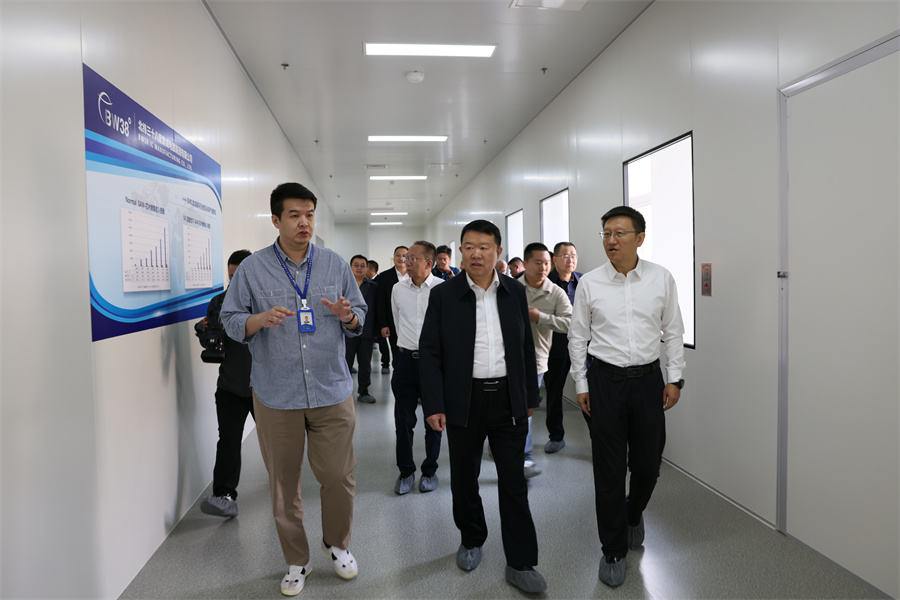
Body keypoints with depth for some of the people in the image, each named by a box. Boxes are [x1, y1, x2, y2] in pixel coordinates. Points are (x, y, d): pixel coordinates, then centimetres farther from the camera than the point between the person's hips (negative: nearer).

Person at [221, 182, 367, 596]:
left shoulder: (335, 264, 6)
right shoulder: (252, 268, 1)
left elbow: (360, 316, 10)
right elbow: (231, 320, 1)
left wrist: (348, 316, -13)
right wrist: (261, 320, -19)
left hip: (332, 392, 1)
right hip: (276, 396, 0)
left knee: (338, 476, 6)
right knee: (283, 483, 11)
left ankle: (336, 543, 34)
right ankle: (296, 561, 32)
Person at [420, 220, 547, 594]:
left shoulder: (515, 293, 3)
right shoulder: (443, 296, -4)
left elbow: (526, 347, 8)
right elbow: (430, 352, -5)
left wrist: (530, 396, 8)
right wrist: (433, 404, -10)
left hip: (509, 400, 1)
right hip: (464, 401, -1)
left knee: (514, 483, 5)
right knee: (464, 479, 14)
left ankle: (520, 564, 18)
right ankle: (471, 540, 39)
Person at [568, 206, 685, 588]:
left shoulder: (661, 279, 0)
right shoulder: (589, 284, -3)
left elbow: (673, 331, 7)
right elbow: (578, 337, 4)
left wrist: (675, 378, 5)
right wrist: (581, 384, 3)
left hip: (649, 378, 1)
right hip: (605, 380, -1)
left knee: (648, 463, 11)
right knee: (609, 470, 4)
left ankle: (634, 514, 45)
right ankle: (614, 550, 21)